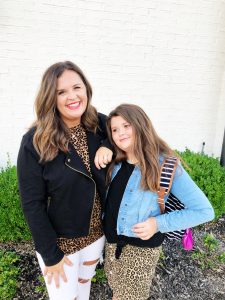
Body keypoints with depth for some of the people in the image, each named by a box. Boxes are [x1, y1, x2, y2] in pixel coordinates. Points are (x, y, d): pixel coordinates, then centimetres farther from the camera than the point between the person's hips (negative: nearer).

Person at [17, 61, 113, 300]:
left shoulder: (100, 124, -11)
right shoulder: (35, 142, -23)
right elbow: (32, 204, -18)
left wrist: (107, 146, -16)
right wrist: (51, 255, -13)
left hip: (96, 232, 4)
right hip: (59, 241, -4)